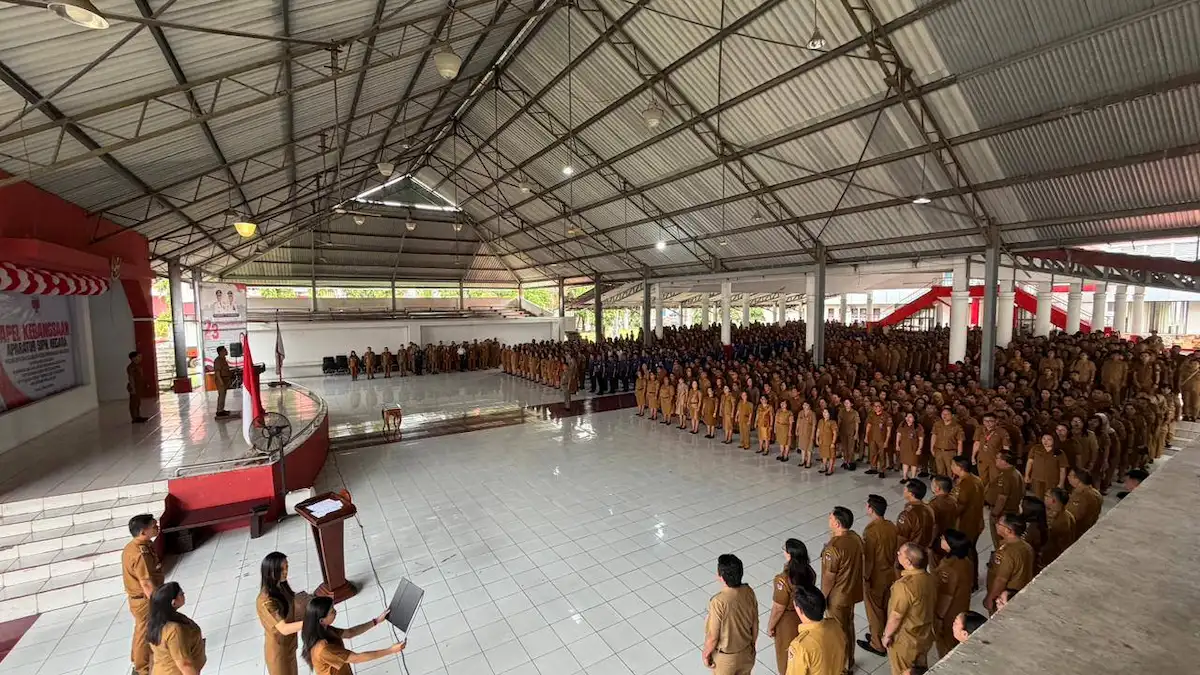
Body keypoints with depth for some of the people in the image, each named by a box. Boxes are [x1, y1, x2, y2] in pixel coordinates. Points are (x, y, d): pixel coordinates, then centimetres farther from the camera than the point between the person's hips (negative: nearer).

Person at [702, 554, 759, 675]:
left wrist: (706, 654, -4)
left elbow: (713, 637, -23)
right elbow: (755, 625, -3)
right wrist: (752, 644, 15)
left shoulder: (718, 602, -35)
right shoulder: (749, 592, -18)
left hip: (725, 657, -4)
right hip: (746, 652, 4)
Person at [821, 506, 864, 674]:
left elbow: (829, 577, -23)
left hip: (838, 596, -8)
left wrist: (823, 597, -8)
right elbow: (856, 564, 6)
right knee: (848, 627, 26)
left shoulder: (834, 547, -33)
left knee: (838, 632, 14)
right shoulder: (856, 537, -9)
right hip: (852, 591, 8)